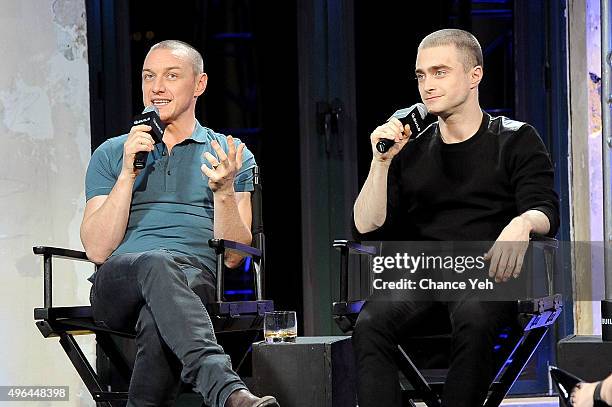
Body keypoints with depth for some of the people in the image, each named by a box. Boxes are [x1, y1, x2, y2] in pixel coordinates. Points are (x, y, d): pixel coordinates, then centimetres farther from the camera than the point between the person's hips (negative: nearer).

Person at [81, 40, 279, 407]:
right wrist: (128, 173, -2)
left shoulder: (233, 157, 18)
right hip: (118, 285, 0)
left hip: (196, 281, 0)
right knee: (157, 266, -40)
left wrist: (224, 192, -10)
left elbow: (233, 256, 7)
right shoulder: (111, 154, 20)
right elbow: (98, 250, 6)